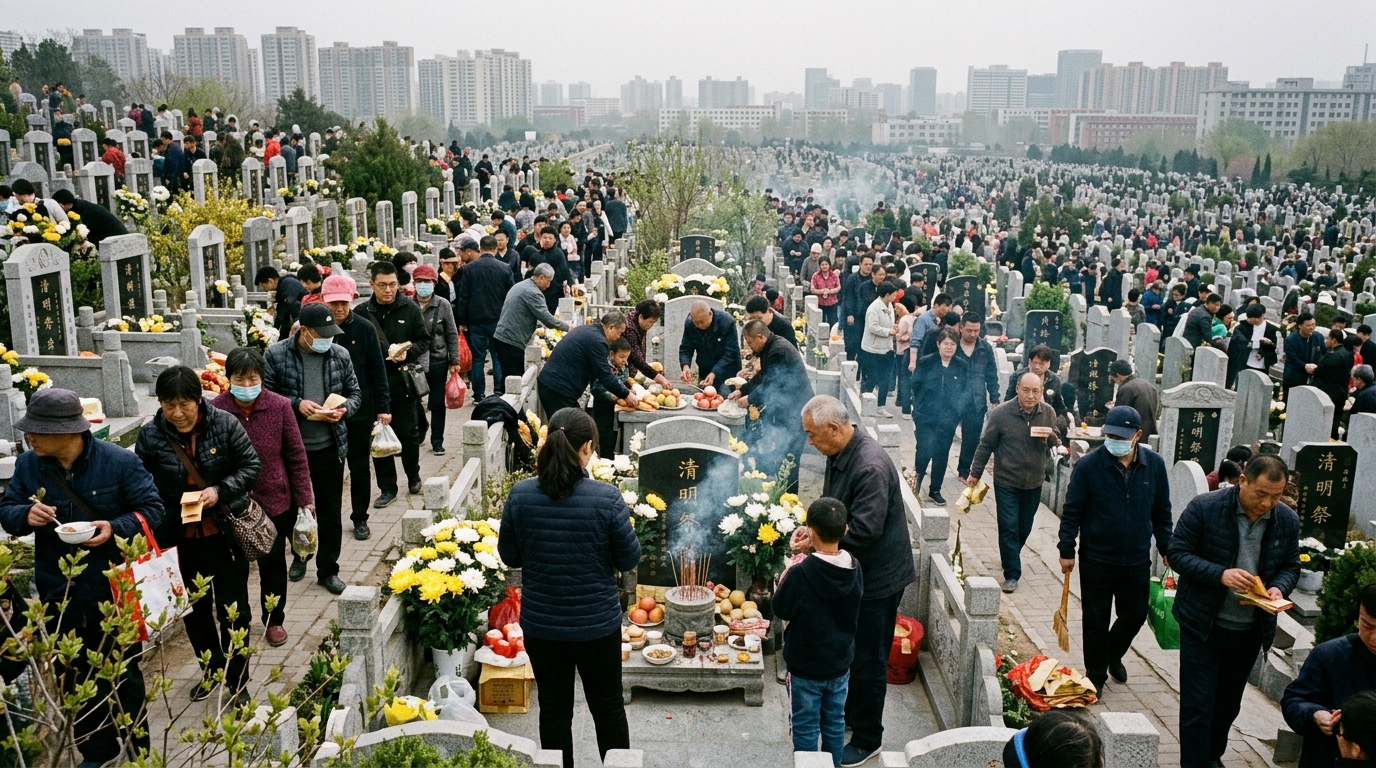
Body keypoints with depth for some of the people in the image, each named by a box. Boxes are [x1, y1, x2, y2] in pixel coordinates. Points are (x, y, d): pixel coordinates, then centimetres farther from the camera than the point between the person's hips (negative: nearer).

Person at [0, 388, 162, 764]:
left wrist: (116, 528, -25)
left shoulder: (119, 461, -14)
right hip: (58, 594, 4)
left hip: (114, 590, -4)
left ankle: (139, 750, 27)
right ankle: (97, 752, 32)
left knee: (123, 674, 10)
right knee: (76, 677, 16)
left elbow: (151, 509, -7)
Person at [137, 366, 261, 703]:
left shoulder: (225, 424, -10)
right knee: (195, 610, 18)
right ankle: (211, 669, 39)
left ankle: (237, 681, 21)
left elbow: (251, 466, -6)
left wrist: (220, 491, -20)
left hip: (226, 535, -2)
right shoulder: (150, 436, -7)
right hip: (181, 539, 2)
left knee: (234, 610, 5)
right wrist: (162, 518, -18)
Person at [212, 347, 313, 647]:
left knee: (273, 564, 12)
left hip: (275, 500, 0)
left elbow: (296, 456, -3)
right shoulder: (216, 409, -11)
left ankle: (275, 619, 32)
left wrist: (305, 498, -2)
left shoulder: (280, 406, -10)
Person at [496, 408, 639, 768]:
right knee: (608, 707, 19)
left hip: (540, 624, 2)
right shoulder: (607, 498, -19)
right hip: (597, 624, -1)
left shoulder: (520, 495, -12)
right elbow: (629, 559, -10)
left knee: (553, 709, 18)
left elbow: (509, 556, 0)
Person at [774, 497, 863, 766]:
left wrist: (787, 576, -1)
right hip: (840, 663, 5)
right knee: (835, 722, 21)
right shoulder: (854, 567, -10)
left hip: (806, 666, -5)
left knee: (806, 726, 12)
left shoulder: (801, 574, -27)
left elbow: (780, 610, -13)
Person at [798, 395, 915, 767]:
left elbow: (865, 531, -31)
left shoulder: (870, 467, -30)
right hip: (854, 571, 9)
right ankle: (848, 714, 42)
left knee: (868, 660, 5)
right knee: (848, 650, 23)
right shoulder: (839, 453, 0)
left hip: (878, 576, -9)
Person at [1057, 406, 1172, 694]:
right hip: (1097, 559, -3)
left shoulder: (1154, 464, -5)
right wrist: (1067, 551, -8)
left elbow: (1162, 512, 7)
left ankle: (1113, 655, 44)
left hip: (1137, 559, 3)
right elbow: (1072, 511, -8)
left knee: (1135, 614, 16)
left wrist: (1167, 548, 7)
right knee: (1096, 620, 7)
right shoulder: (1088, 465, -14)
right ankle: (1095, 676, 24)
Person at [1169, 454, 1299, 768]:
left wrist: (1279, 588, -14)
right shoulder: (1204, 508, -16)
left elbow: (1290, 566, 8)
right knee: (1197, 703, 0)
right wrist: (1221, 574, -27)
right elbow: (1177, 553, -13)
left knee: (1228, 703, 18)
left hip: (1251, 629, 4)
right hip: (1203, 624, -4)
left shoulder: (1287, 521, -3)